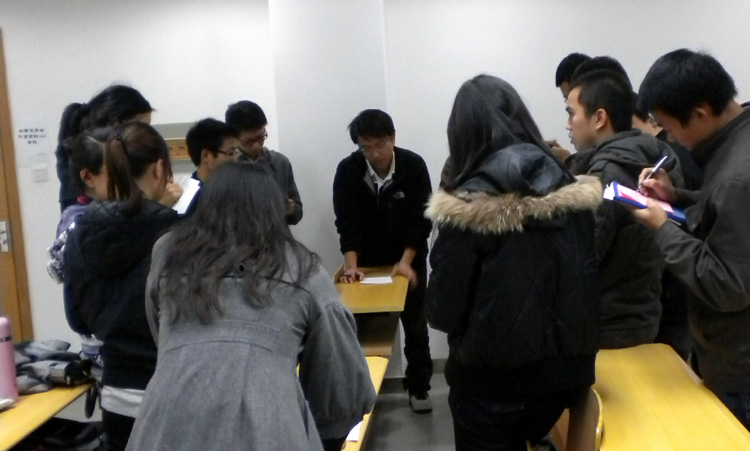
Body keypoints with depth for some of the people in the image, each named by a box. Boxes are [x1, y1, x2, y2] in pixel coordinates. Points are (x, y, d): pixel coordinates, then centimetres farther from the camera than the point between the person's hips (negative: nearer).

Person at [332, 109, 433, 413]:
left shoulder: (414, 166, -16)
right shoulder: (347, 170, -16)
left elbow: (420, 219, -15)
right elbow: (346, 222, -15)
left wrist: (406, 261, -23)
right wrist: (351, 263, -26)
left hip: (408, 260, 0)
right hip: (367, 261, 0)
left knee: (415, 325, 7)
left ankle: (418, 387, 20)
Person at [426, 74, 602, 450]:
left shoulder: (467, 208, -18)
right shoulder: (575, 194, -4)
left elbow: (443, 312, -14)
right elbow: (587, 288, 3)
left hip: (490, 380, -4)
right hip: (563, 370, 5)